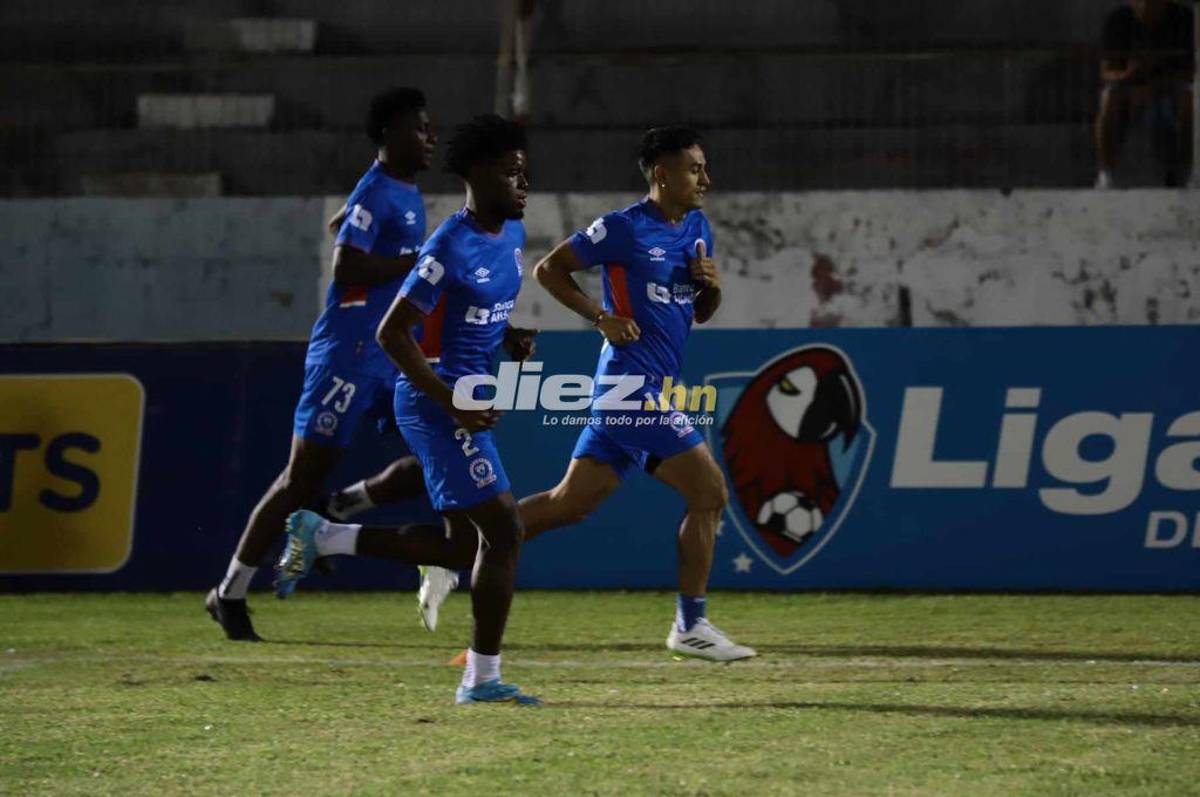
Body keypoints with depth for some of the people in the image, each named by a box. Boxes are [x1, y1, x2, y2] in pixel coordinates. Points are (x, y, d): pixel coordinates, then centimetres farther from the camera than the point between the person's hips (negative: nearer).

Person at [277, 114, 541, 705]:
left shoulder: (512, 235, 9)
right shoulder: (451, 246, -18)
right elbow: (391, 332, -19)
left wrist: (510, 337, 10)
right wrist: (453, 404, -22)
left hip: (466, 400, 9)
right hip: (436, 399, -9)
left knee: (462, 545, 11)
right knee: (503, 529, -11)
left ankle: (323, 537, 21)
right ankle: (482, 679, -4)